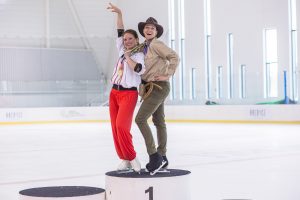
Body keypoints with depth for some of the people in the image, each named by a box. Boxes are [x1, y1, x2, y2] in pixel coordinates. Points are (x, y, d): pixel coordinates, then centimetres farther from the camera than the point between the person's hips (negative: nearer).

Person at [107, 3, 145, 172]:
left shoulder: (138, 55, -6)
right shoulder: (122, 51, 13)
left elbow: (140, 69, -26)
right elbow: (120, 32, 16)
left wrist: (128, 57, -15)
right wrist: (119, 14, 11)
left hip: (129, 94, -7)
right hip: (114, 93, 7)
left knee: (122, 126, -19)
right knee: (115, 127, 2)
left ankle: (131, 157, -6)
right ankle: (124, 159, 7)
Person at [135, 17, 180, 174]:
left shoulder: (156, 44, -12)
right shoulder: (145, 46, 13)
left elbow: (174, 57, -20)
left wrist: (167, 75, -18)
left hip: (158, 87, -9)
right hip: (151, 87, 9)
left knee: (140, 119, -15)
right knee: (159, 121, 13)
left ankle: (154, 156, -13)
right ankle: (162, 157, 21)